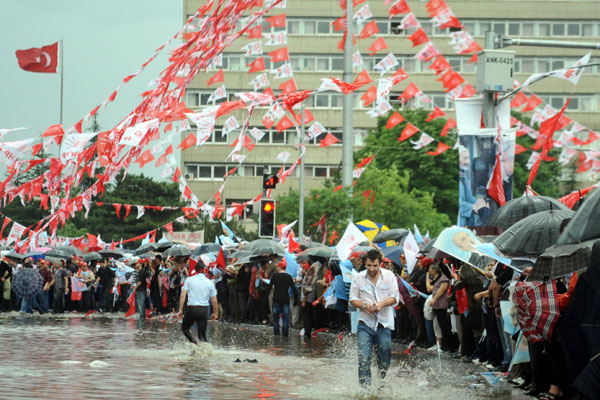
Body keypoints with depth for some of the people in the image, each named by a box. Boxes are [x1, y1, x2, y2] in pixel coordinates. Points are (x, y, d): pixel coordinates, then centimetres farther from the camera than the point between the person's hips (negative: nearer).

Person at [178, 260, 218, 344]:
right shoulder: (210, 283, 2)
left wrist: (180, 310, -5)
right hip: (204, 310, 1)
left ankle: (194, 342, -9)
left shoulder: (189, 280, 0)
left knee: (184, 328, 16)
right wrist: (215, 313, 17)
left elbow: (183, 295, -7)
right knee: (202, 333, 11)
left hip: (192, 309, -1)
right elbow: (214, 301, 4)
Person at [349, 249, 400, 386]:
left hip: (384, 324, 1)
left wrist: (382, 303, -18)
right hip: (365, 324, -1)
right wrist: (364, 305, -15)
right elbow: (353, 299, 5)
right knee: (363, 359, -13)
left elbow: (395, 297, 0)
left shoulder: (389, 276, 1)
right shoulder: (358, 278, 1)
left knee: (385, 358, 9)